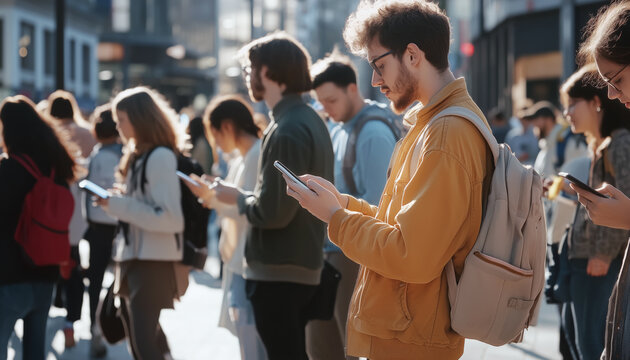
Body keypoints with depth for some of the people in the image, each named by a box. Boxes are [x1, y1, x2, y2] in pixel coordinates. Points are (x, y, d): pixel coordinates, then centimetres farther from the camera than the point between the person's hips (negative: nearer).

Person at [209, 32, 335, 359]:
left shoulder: (286, 131, -19)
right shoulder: (311, 120, 13)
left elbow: (273, 212, -23)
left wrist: (238, 199, -6)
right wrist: (249, 197, 11)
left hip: (278, 273, -10)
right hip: (304, 268, 10)